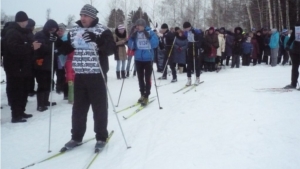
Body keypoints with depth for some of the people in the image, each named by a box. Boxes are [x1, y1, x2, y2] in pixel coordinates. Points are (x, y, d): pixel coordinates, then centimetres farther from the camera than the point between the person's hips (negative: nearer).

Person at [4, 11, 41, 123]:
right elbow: (14, 48, -26)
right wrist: (31, 47, -25)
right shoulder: (12, 33, -11)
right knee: (17, 92, -8)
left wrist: (33, 46, 9)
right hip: (15, 69, -10)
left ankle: (20, 112, 23)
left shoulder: (22, 32, 20)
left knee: (23, 91, 13)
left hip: (23, 68, 10)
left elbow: (26, 48, 28)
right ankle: (16, 116, -5)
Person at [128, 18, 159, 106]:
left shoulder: (150, 32, -7)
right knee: (140, 78, 12)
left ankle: (146, 96, 3)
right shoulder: (135, 34, 3)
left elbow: (155, 44, -13)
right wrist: (132, 38, -13)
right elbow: (131, 46, 3)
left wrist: (149, 37, -26)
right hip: (138, 59, 4)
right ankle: (142, 94, 26)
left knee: (147, 78, -4)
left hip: (148, 59, -4)